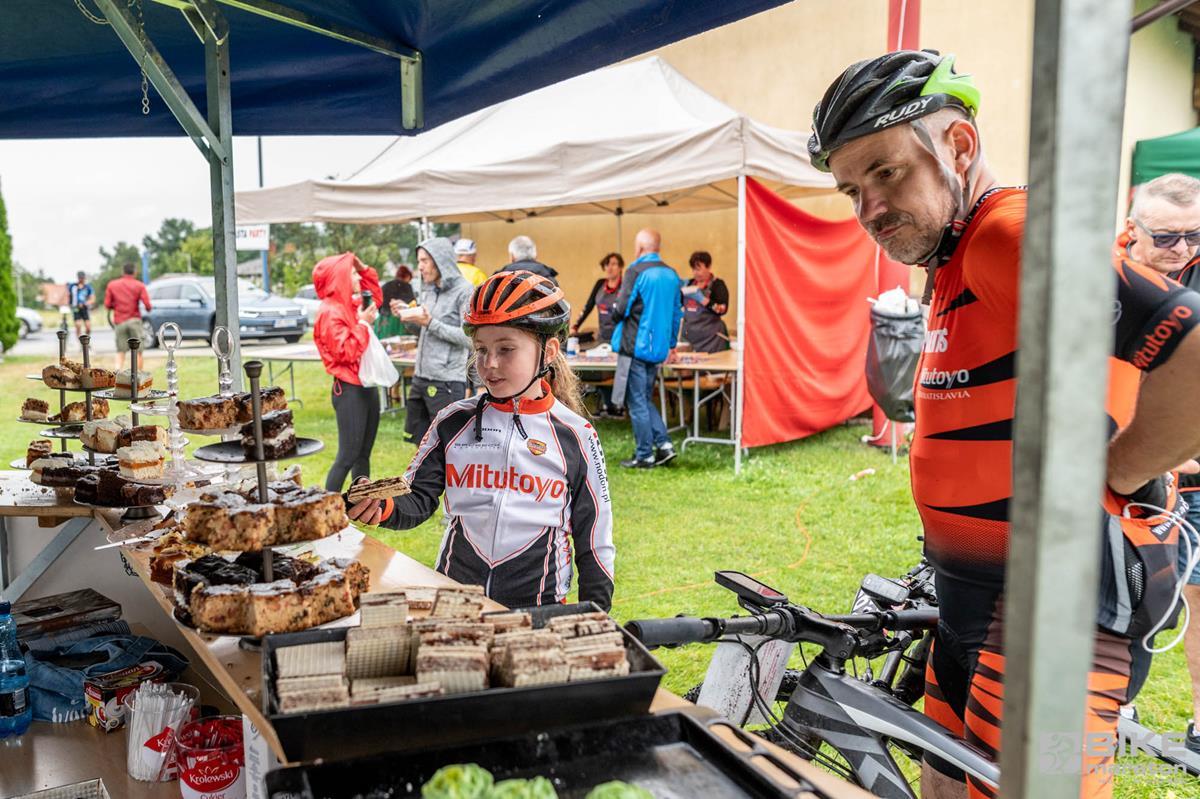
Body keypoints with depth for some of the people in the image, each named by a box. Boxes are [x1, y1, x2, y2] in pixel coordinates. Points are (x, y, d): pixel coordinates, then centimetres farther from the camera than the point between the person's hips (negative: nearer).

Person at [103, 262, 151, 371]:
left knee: (120, 351, 8)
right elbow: (147, 305, -11)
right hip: (134, 320, -2)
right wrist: (149, 308, 11)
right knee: (137, 351, 4)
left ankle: (118, 371, -14)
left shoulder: (111, 285, 5)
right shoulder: (139, 285, -2)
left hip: (119, 322, 2)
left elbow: (107, 304, 3)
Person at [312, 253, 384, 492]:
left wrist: (364, 268, 18)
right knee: (348, 456, -8)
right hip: (349, 390, -9)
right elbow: (346, 352, -22)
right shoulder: (330, 312, -14)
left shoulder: (350, 304, 12)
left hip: (366, 386, 9)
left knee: (364, 453, 13)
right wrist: (363, 324, -14)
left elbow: (376, 297, 31)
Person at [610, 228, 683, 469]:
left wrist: (615, 311, 9)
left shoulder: (636, 271, -13)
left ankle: (644, 456, 6)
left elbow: (621, 310, -15)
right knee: (646, 400, 19)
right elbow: (676, 313, 14)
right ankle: (663, 444, 10)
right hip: (659, 348, 7)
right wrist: (672, 345, 22)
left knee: (637, 403, 1)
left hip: (635, 347, -7)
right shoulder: (671, 274, 9)